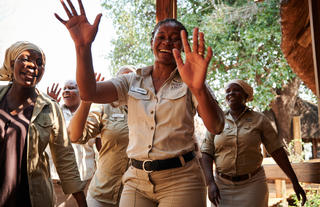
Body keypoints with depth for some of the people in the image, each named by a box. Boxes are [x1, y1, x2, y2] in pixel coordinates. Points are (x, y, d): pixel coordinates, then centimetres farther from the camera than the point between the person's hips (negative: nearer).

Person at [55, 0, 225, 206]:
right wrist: (83, 46, -24)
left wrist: (199, 88, -37)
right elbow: (89, 92, -9)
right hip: (137, 181, 2)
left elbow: (216, 127, -18)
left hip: (180, 181, -2)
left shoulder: (187, 82, -2)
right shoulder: (132, 81, 6)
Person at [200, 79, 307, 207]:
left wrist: (295, 182, 0)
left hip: (252, 184, -1)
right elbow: (206, 154, -1)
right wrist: (211, 183, -15)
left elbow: (277, 151, 0)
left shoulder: (259, 119, -1)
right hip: (223, 185, 1)